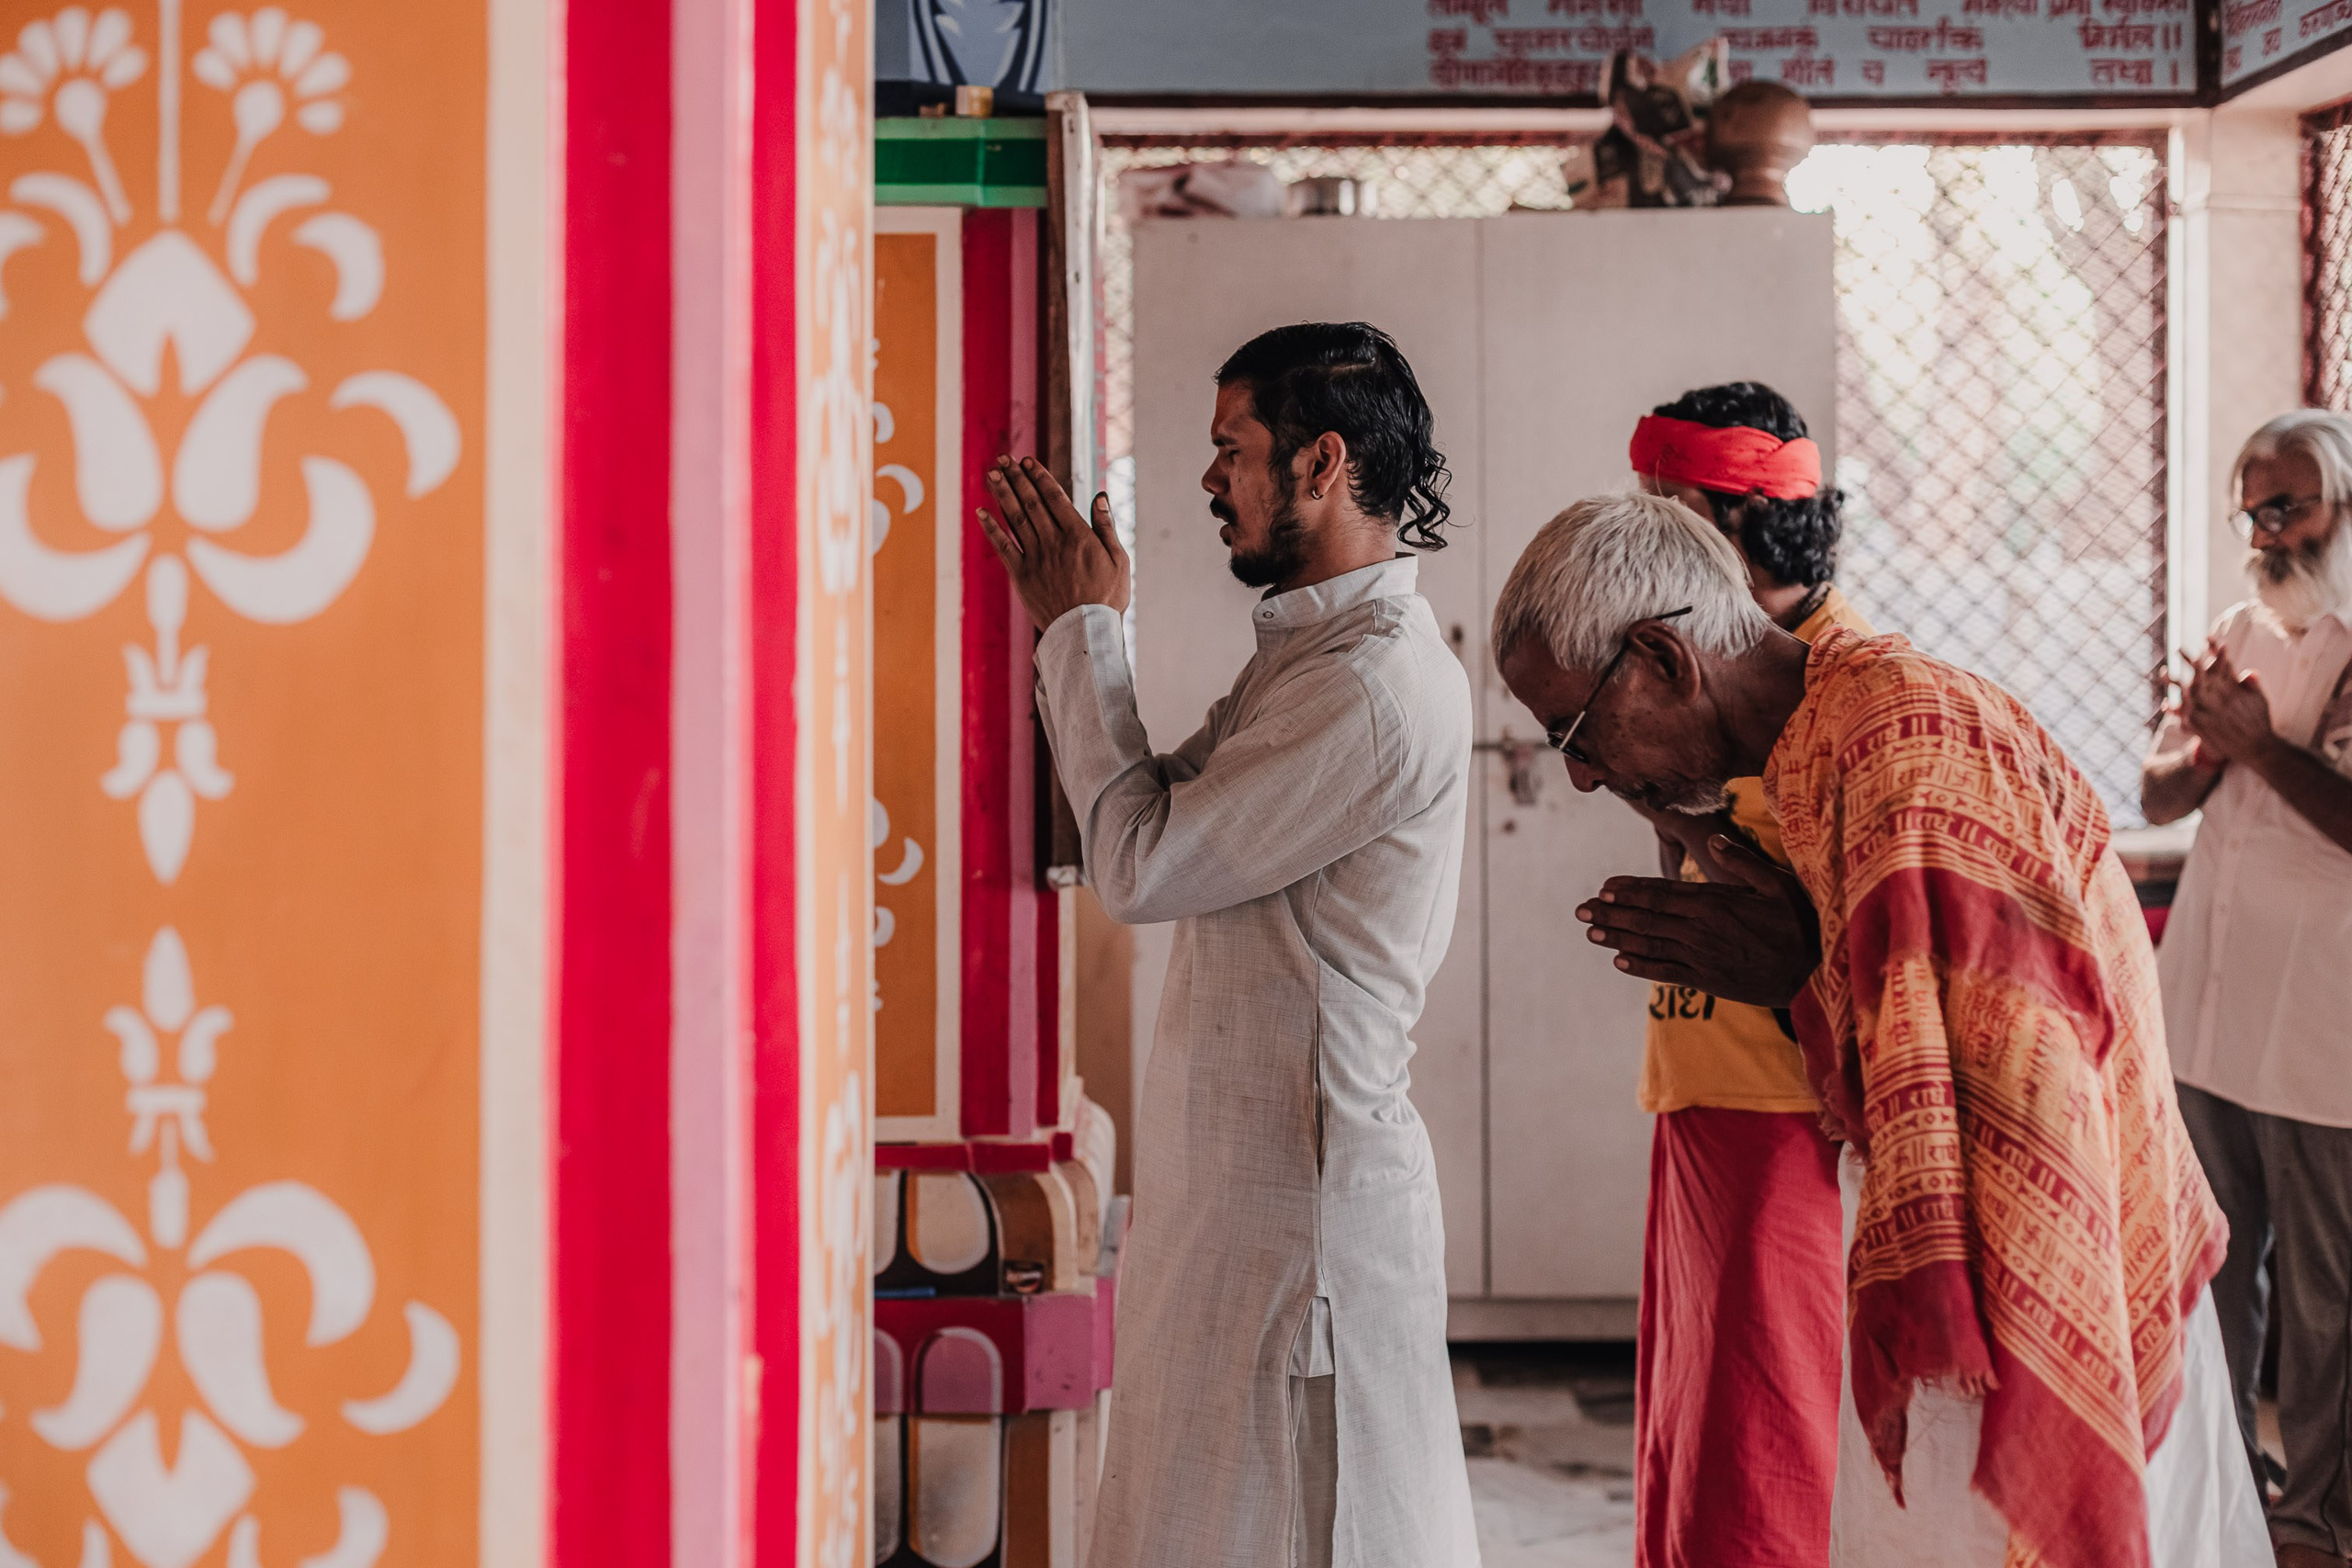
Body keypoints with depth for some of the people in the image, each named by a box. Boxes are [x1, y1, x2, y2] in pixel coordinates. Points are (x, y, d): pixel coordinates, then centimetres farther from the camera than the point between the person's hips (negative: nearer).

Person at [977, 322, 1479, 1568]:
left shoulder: (1379, 687, -19)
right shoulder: (1304, 651, 14)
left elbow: (1142, 864, -19)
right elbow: (1162, 813, 16)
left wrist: (1087, 626, -8)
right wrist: (1066, 622, 9)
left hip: (1301, 1189, -10)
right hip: (1231, 1167, 10)